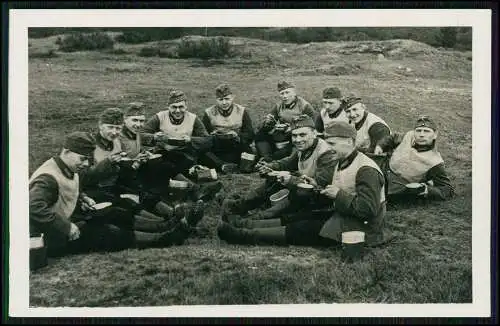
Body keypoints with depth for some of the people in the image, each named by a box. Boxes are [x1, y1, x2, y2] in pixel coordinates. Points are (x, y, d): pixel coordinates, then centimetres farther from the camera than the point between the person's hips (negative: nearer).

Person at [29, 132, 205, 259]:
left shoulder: (68, 169, 5)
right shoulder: (48, 178, -26)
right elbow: (35, 208, -39)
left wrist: (82, 198, 4)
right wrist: (66, 228, -34)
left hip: (65, 219, 10)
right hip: (51, 239, -10)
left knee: (113, 214, -1)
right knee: (107, 234, -17)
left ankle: (169, 227, -1)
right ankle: (169, 237, -14)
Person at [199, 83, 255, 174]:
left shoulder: (242, 111, 6)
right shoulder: (209, 113, 7)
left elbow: (250, 135, 0)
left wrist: (238, 136, -20)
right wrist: (211, 137, -22)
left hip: (236, 152, 0)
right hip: (215, 154, 0)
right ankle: (223, 166, -37)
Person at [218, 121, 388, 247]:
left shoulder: (366, 171, -20)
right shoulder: (342, 162, 12)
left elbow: (368, 209, -28)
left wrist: (339, 195, -23)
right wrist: (320, 190, -2)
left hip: (361, 229, -9)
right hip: (342, 217, 9)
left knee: (299, 230, -14)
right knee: (298, 218, -2)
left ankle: (245, 236, -13)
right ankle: (245, 228, -6)